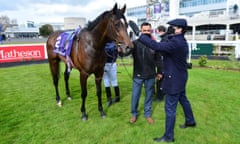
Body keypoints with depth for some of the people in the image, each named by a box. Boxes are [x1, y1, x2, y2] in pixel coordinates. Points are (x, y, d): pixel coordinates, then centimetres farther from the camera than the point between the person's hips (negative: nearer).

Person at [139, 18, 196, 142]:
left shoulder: (175, 42, -26)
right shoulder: (181, 41, 7)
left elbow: (156, 46, -34)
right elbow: (165, 49, 12)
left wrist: (140, 36, -30)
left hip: (174, 80, -10)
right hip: (180, 78, 10)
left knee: (170, 108, 0)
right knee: (183, 100, 27)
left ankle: (168, 136, 14)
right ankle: (190, 121, 49)